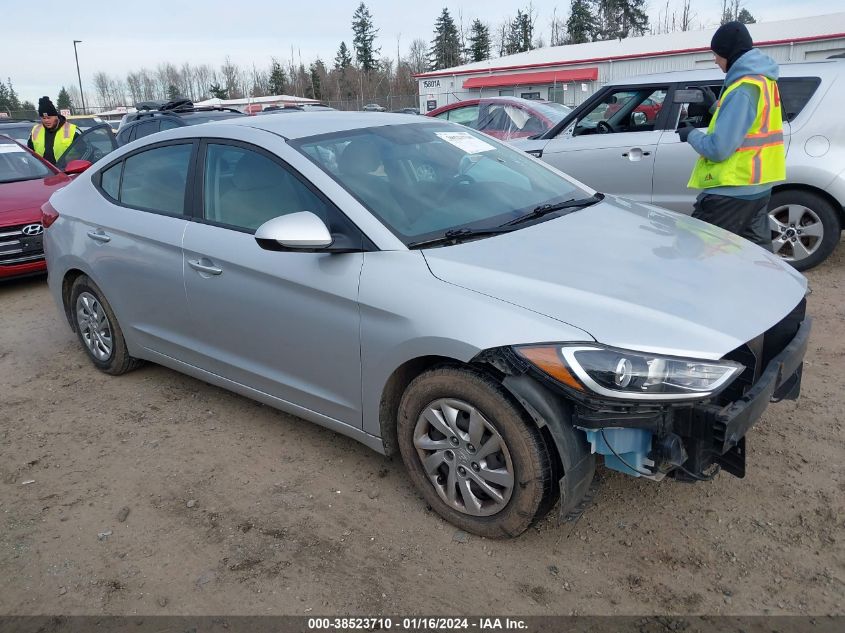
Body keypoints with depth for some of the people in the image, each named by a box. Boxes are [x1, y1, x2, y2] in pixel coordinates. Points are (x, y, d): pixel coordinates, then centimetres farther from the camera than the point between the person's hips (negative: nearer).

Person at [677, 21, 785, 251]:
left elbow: (719, 148, -24)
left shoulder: (743, 89, -20)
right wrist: (716, 106, 18)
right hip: (758, 186, 10)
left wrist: (691, 134, -7)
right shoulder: (763, 80, 12)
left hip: (732, 191, -10)